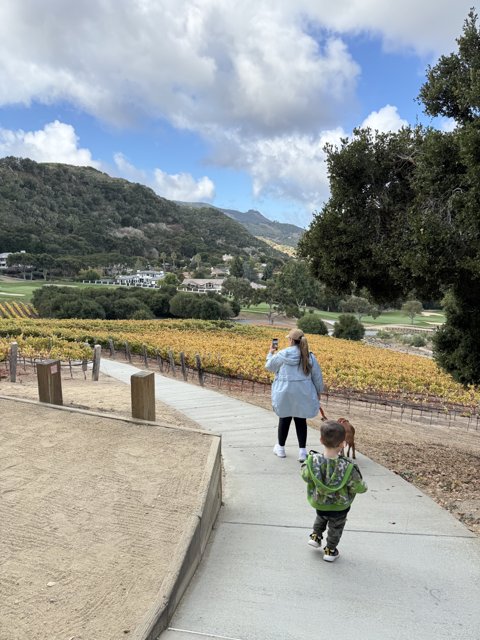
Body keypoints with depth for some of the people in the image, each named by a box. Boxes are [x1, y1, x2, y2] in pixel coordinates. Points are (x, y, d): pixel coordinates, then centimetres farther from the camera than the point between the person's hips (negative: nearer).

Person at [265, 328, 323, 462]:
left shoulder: (282, 354, -9)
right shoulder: (309, 356, -3)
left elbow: (269, 366, 8)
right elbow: (317, 376, 6)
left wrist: (271, 353, 25)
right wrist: (318, 392, 20)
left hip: (285, 393, -1)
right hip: (303, 394, 1)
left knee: (284, 419, 15)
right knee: (301, 421, 11)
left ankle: (280, 448, 29)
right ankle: (302, 451, 10)